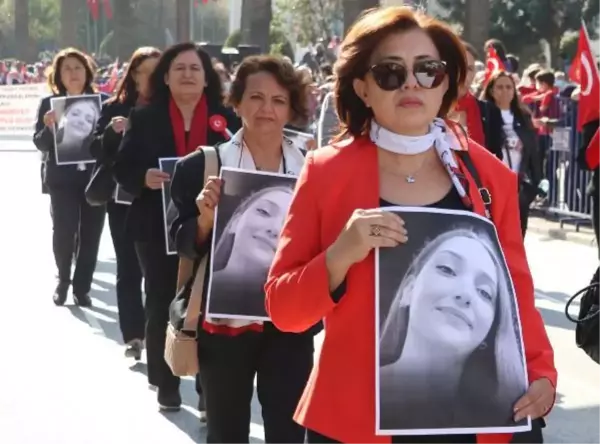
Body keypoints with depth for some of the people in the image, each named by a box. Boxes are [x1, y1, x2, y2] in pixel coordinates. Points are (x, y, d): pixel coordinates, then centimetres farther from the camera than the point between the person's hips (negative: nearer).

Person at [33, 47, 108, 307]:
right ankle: (63, 280, 18)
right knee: (63, 231, -6)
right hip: (62, 179, -1)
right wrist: (49, 127, -21)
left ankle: (82, 287, 15)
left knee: (90, 234, 4)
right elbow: (40, 144, -1)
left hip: (95, 177, 1)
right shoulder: (49, 103, 2)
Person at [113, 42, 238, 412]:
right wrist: (144, 178, -19)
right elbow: (122, 168, 2)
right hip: (158, 228, 1)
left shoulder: (226, 120, 2)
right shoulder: (144, 118, 3)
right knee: (161, 305, 7)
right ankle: (166, 385, 19)